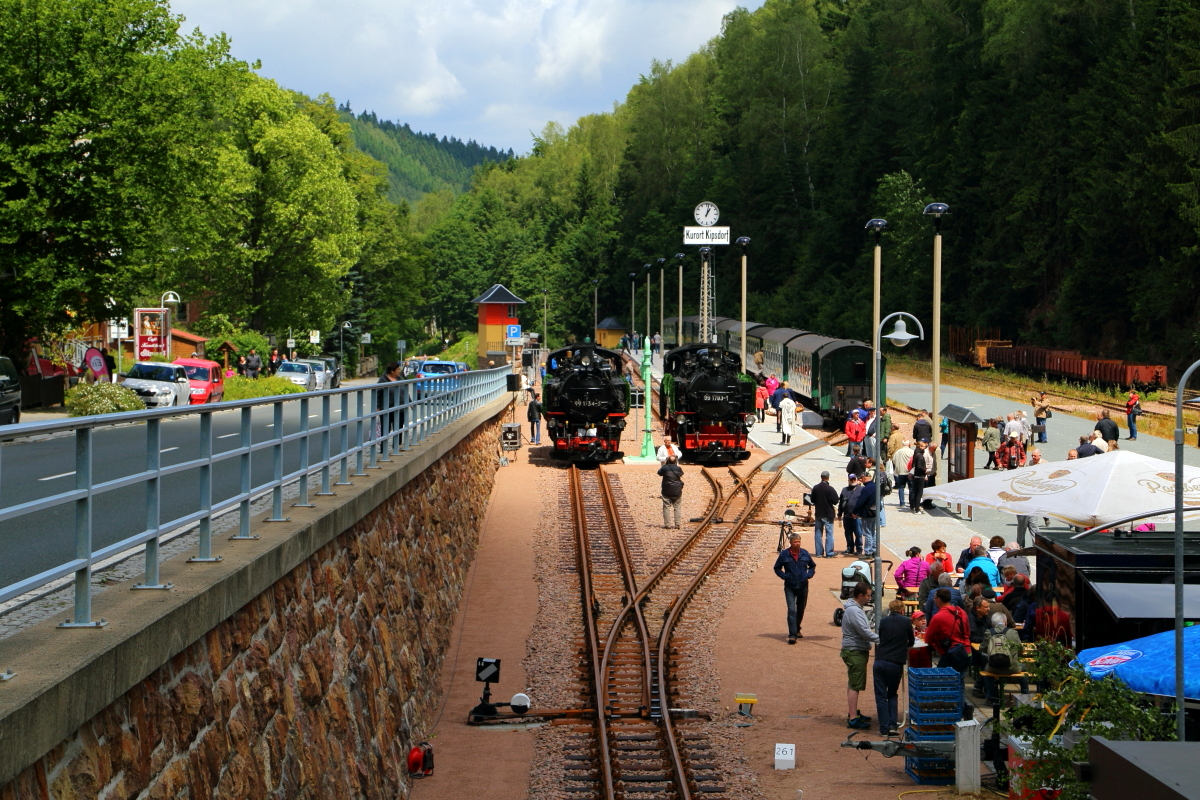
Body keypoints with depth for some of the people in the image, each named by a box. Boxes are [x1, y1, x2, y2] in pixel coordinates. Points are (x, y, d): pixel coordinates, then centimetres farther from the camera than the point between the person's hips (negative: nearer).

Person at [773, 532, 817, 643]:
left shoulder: (805, 553, 1)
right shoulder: (784, 555, -5)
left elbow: (812, 566, 17)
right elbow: (777, 568, 7)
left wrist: (809, 574, -1)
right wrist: (783, 576, -9)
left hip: (803, 587, 3)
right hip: (790, 587, -3)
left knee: (801, 610, 15)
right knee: (791, 610, -13)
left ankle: (797, 630, 35)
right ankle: (792, 635, -16)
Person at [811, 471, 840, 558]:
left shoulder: (815, 488, -2)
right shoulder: (830, 489, -16)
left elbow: (813, 500, 7)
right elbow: (835, 501, -12)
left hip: (818, 513, 4)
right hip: (828, 514, -4)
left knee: (818, 533, 11)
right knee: (829, 533, 1)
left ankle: (819, 552, 13)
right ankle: (829, 553, -1)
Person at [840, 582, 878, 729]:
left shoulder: (855, 608, 13)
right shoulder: (853, 611, -21)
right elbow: (864, 632, -25)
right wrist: (881, 640, -17)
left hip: (857, 651, 11)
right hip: (854, 652, -11)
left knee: (853, 684, 19)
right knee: (855, 685, -9)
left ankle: (853, 712, 29)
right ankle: (853, 718, -9)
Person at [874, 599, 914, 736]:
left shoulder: (883, 621, 7)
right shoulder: (906, 621, 2)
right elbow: (911, 642, 14)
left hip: (879, 662, 1)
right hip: (896, 663, -1)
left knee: (881, 696, 7)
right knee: (892, 695, 17)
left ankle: (884, 728, 2)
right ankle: (893, 725, 7)